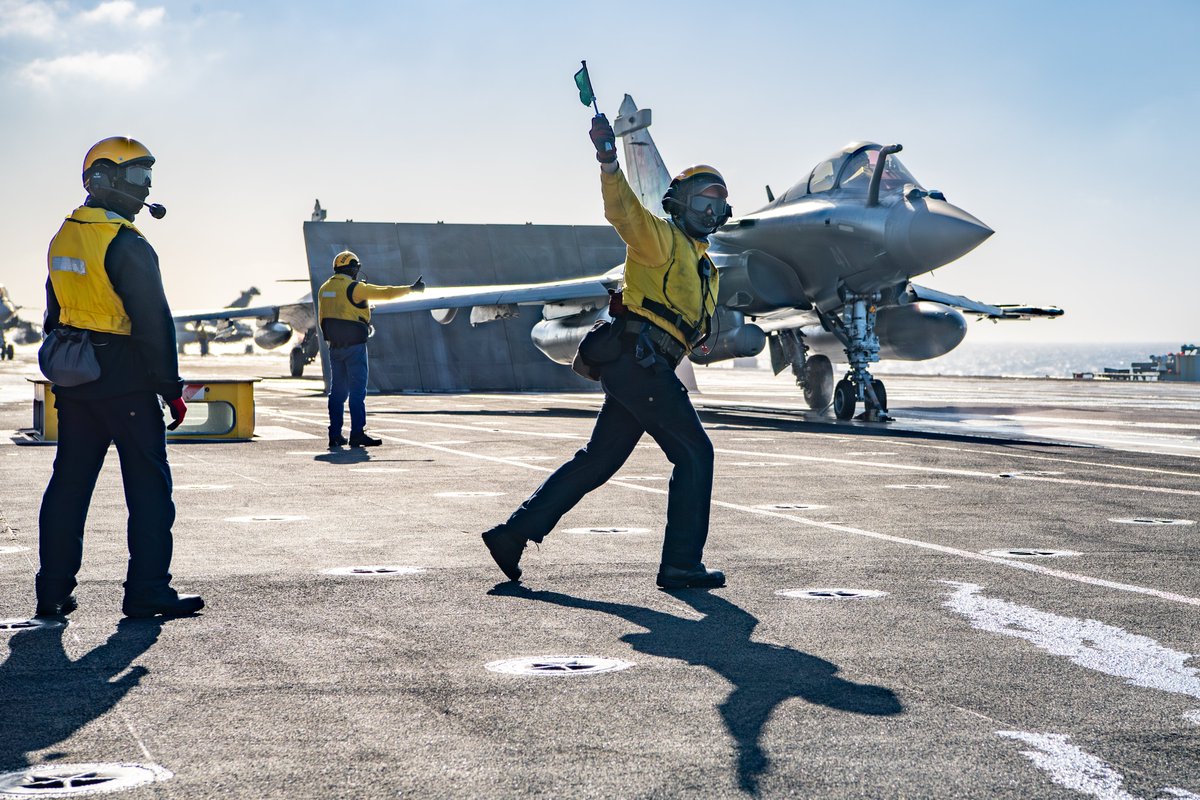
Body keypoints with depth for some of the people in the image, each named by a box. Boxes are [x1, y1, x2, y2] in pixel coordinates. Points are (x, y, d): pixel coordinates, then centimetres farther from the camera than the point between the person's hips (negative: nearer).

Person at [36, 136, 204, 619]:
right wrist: (171, 389, -11)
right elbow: (153, 323, -16)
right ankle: (148, 591, 0)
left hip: (74, 381, 8)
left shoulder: (63, 238, 11)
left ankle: (53, 592, 15)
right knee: (148, 487, -1)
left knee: (68, 483, 12)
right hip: (125, 381, -8)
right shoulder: (126, 245, -15)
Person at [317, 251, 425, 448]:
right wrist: (411, 289, 2)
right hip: (354, 346, -7)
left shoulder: (324, 289, 10)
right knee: (357, 391, -4)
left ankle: (335, 435, 9)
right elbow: (385, 293, -9)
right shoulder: (353, 287, -12)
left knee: (337, 391, 10)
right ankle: (357, 434, -7)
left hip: (335, 348, 7)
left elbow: (323, 318, 16)